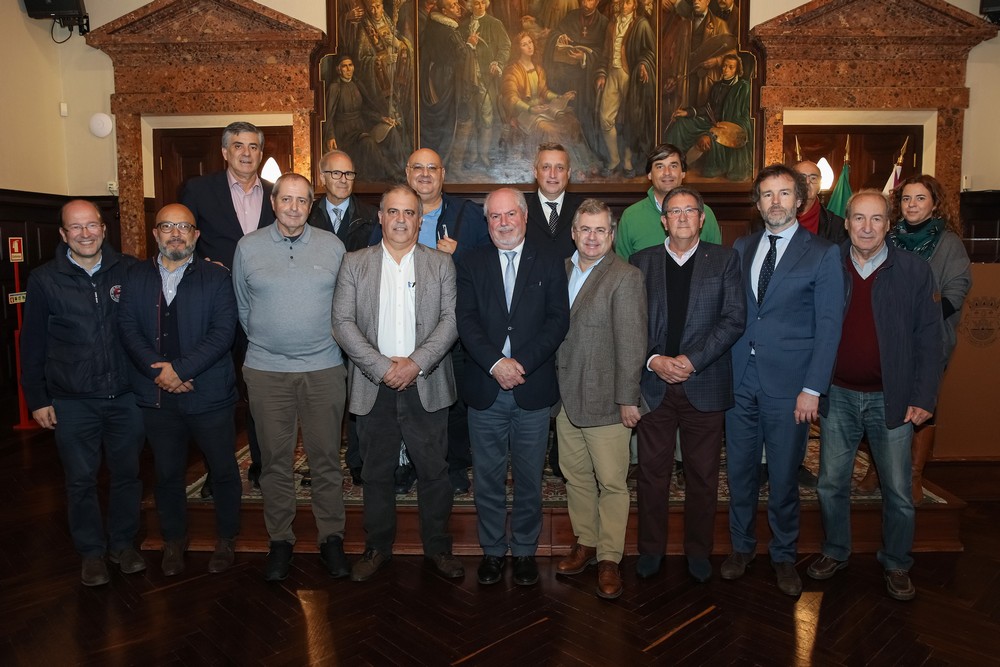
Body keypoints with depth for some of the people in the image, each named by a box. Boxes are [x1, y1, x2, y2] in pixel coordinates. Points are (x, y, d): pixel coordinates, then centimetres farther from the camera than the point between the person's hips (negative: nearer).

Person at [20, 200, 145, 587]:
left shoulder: (129, 270, -1)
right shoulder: (44, 280, -2)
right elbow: (33, 346, 2)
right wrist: (37, 399, 1)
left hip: (125, 396, 1)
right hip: (73, 402, -1)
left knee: (127, 474, 12)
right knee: (81, 479, 10)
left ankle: (123, 543, 30)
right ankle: (91, 552, 27)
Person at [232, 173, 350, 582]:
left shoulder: (332, 246, 4)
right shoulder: (248, 248, 4)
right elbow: (242, 307, 13)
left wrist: (328, 343, 8)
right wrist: (265, 341, 13)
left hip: (324, 368, 0)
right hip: (266, 370, 0)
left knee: (326, 456, 6)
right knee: (275, 458, 8)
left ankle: (331, 537, 20)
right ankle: (280, 540, 23)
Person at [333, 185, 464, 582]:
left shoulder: (441, 264, 6)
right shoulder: (355, 264, 5)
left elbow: (451, 320, -2)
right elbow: (343, 323, -2)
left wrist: (416, 363, -15)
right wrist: (382, 367, -13)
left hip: (426, 386, 0)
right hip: (373, 386, 1)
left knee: (434, 471, 6)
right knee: (376, 473, 12)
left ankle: (437, 548, 23)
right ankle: (377, 548, 28)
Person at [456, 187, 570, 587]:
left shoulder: (549, 264, 5)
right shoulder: (471, 265, 7)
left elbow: (559, 321, -4)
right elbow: (465, 321, -3)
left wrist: (522, 363, -15)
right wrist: (495, 363, -17)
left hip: (533, 388, 0)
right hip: (484, 389, 1)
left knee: (529, 479, 10)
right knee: (488, 478, 10)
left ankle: (525, 550, 27)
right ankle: (492, 550, 27)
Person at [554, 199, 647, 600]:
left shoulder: (625, 277, -11)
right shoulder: (562, 270, 9)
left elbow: (631, 343, -14)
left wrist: (628, 399, -15)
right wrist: (554, 384, 9)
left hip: (605, 400, -6)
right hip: (567, 397, 6)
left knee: (611, 483, 4)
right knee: (576, 477, 16)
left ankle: (609, 559, 18)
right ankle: (585, 543, 33)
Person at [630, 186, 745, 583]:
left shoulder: (724, 260, 5)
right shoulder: (642, 262, 8)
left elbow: (734, 319, -4)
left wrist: (692, 360, -13)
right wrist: (652, 360, -12)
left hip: (705, 384, 0)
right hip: (654, 384, 1)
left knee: (703, 476, 9)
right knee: (652, 472, 8)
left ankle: (698, 552, 26)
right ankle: (651, 549, 24)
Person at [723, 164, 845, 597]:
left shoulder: (823, 254, -2)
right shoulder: (740, 249, 9)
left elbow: (829, 325, -5)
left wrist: (812, 388, -11)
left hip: (787, 382, -3)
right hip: (740, 378, 3)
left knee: (784, 476, 8)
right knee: (740, 469, 12)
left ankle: (784, 556, 28)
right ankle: (741, 547, 31)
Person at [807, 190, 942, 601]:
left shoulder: (914, 271, -4)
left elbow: (928, 339, -3)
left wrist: (923, 398, -7)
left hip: (891, 399, -1)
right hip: (838, 396, 2)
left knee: (898, 491, 9)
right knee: (831, 484, 12)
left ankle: (896, 566, 30)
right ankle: (835, 553, 32)